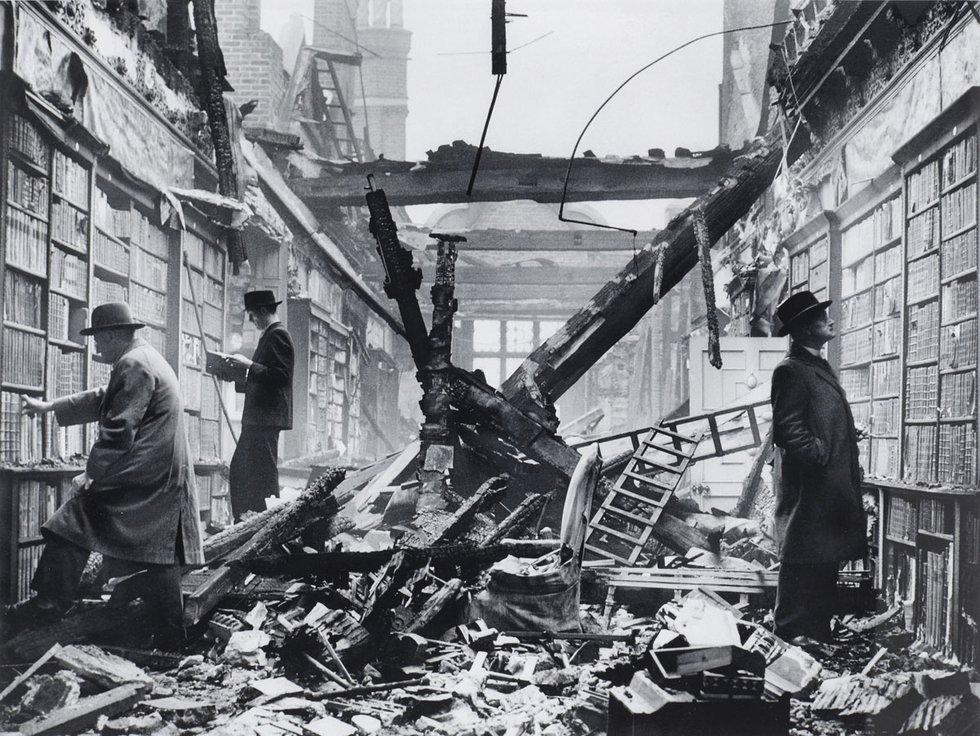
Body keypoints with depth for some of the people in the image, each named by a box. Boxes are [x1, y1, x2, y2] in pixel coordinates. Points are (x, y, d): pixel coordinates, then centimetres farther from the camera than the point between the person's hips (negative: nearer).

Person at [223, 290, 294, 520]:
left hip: (267, 418, -11)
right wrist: (240, 372, 13)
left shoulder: (277, 335, -11)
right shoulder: (269, 335, 19)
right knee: (239, 471, 12)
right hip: (256, 417, 11)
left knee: (263, 473, -8)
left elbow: (281, 375, -20)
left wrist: (249, 366, -17)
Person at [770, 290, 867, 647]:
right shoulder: (791, 370, -12)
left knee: (827, 556, 12)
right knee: (801, 556, -4)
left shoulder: (820, 367, 19)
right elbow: (787, 430, -18)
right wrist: (820, 456, -17)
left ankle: (818, 627, 20)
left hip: (832, 482, 10)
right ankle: (793, 629, 2)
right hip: (807, 484, -10)